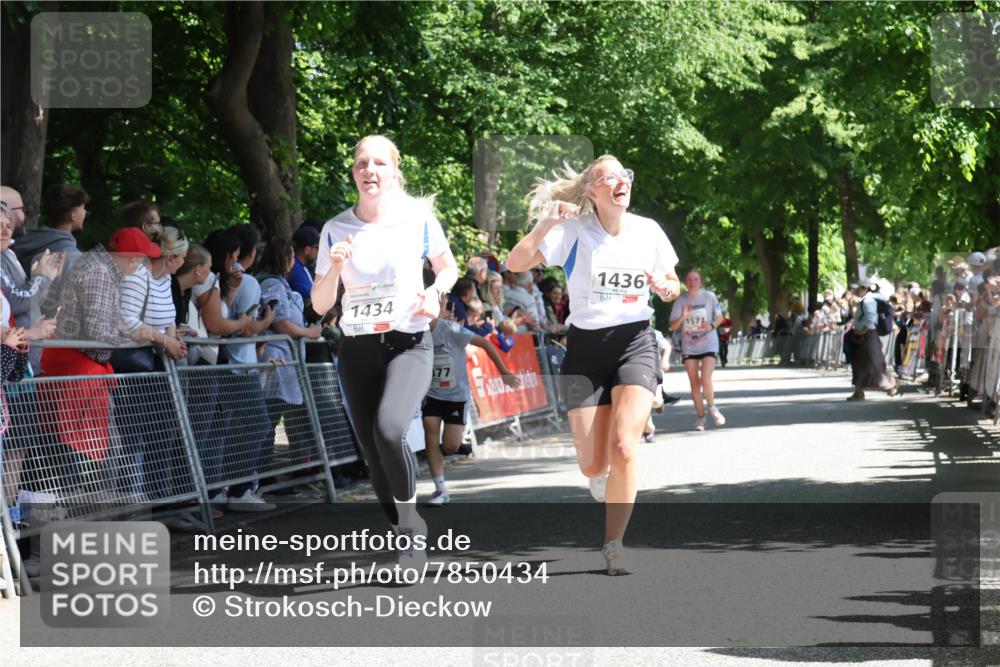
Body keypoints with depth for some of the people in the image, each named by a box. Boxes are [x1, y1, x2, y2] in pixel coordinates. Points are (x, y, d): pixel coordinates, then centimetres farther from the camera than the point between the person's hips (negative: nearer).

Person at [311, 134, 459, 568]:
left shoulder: (418, 218, -2)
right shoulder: (336, 230, 2)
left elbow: (448, 268, 15)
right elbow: (320, 306, 4)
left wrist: (436, 293, -5)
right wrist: (334, 268, -13)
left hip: (408, 344, -3)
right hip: (358, 349, 3)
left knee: (389, 429, -28)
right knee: (373, 455, 3)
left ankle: (409, 516, -6)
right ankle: (409, 537, 22)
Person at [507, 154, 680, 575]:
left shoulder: (648, 231, 2)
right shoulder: (574, 231, -7)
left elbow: (672, 286, 17)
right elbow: (516, 264, -16)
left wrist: (666, 287, -7)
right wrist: (545, 226, -30)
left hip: (635, 343, 1)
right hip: (586, 347, -1)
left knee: (623, 447, -21)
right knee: (593, 465, -1)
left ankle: (614, 547, -7)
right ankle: (603, 473, 40)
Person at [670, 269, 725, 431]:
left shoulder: (709, 296, -2)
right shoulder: (681, 301, 1)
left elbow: (720, 317, 6)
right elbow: (673, 326, 0)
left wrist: (711, 325, -15)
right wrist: (683, 316, -20)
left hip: (708, 345, -2)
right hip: (689, 347, 2)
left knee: (705, 380, -18)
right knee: (694, 384, 2)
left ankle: (711, 407, 7)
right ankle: (700, 416, 13)